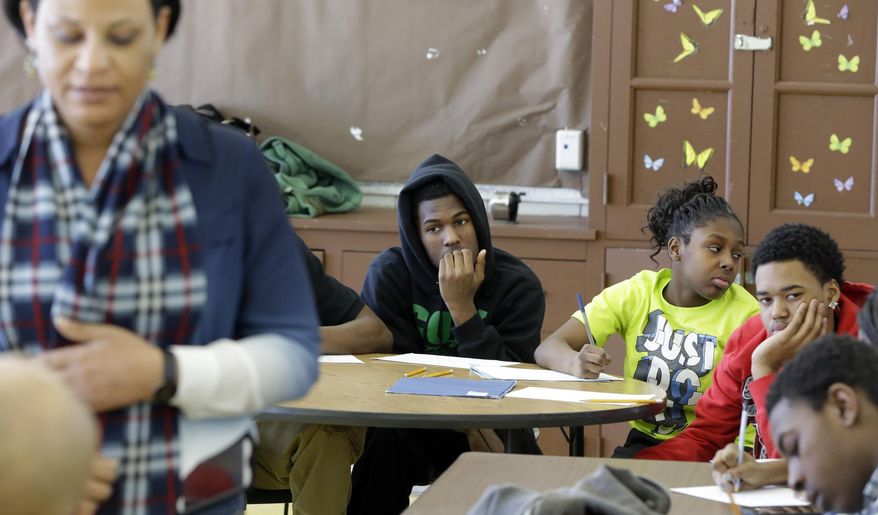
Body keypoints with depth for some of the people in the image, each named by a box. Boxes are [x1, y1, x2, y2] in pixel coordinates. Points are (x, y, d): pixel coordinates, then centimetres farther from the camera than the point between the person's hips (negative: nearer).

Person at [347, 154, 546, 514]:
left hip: (490, 432, 0)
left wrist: (462, 307, -25)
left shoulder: (518, 285, -9)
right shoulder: (388, 275, -9)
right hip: (412, 432, 0)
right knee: (383, 436, -31)